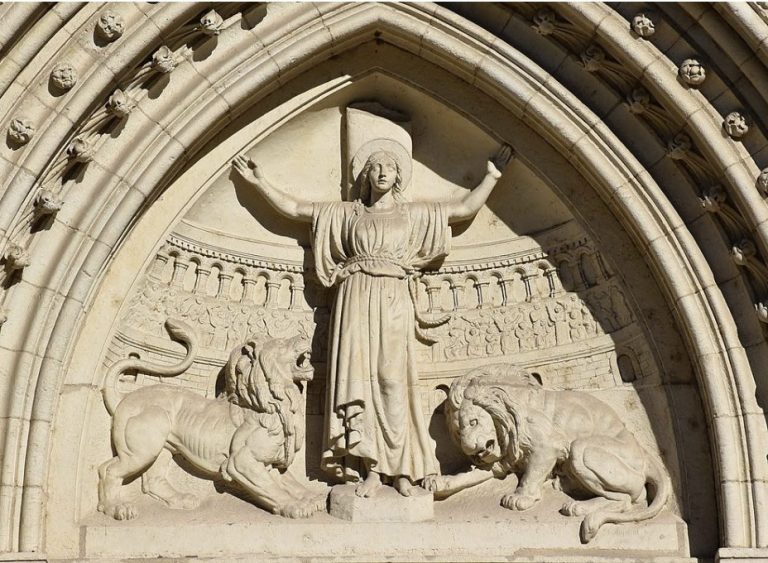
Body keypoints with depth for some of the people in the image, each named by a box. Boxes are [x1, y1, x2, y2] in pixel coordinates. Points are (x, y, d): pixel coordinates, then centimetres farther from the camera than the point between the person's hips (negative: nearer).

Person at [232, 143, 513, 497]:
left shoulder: (414, 214, 18)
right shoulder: (348, 212, 17)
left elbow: (465, 209, 17)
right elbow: (296, 209, 17)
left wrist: (493, 175, 18)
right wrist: (259, 182, 15)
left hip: (394, 300, 0)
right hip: (357, 298, 1)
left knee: (392, 379, -8)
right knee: (358, 377, -8)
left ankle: (400, 469, -7)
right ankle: (371, 470, -9)